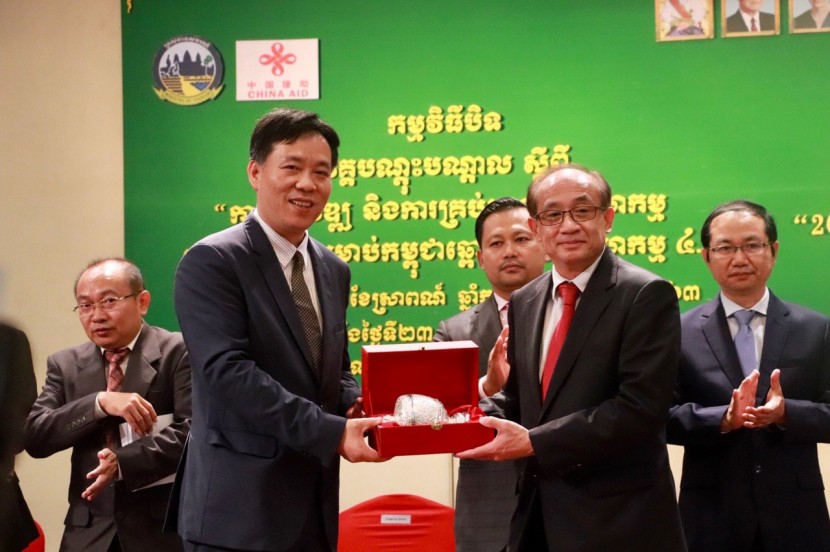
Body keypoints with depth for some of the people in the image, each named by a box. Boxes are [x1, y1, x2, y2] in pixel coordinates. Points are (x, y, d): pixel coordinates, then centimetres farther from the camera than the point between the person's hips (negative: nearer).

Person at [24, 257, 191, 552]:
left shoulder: (179, 351, -5)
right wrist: (99, 403, -17)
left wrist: (123, 463, -23)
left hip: (163, 524, -3)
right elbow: (35, 437, -3)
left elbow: (194, 430, -13)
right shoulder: (65, 364, 7)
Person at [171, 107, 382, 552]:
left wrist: (359, 408, -3)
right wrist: (330, 432, -23)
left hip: (314, 507, 7)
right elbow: (228, 372, -20)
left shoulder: (333, 270, 13)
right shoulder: (212, 261, -10)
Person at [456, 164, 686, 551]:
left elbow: (640, 408, -19)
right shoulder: (523, 302, 11)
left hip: (618, 520, -6)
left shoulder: (646, 295, -11)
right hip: (537, 515, 6)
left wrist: (535, 442, -21)